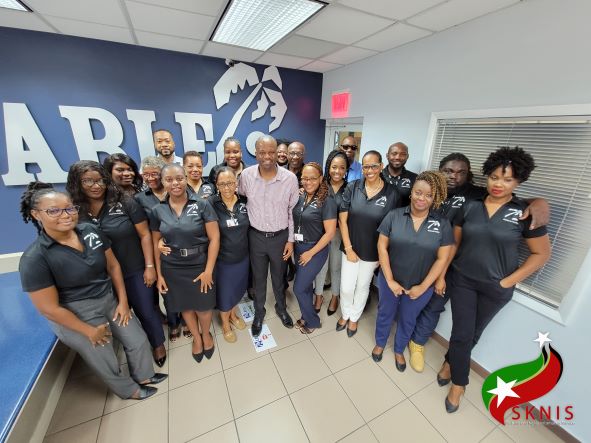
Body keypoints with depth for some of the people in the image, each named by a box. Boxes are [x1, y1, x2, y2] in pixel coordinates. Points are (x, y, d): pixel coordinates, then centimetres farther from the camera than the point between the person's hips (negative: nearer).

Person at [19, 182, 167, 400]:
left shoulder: (91, 231, -11)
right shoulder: (34, 258, -22)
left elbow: (113, 266, -1)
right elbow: (48, 308, -17)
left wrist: (123, 301, -1)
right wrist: (89, 331, -10)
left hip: (111, 301, 5)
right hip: (76, 316, -4)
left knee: (139, 341, 17)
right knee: (106, 362, 17)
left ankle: (143, 376, 47)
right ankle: (130, 390, 46)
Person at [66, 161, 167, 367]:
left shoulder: (125, 203, -11)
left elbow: (144, 234, -9)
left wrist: (150, 266, -11)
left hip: (135, 271, -2)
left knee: (146, 311, 10)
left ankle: (158, 345, 35)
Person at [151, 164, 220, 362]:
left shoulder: (202, 205, -11)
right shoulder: (158, 210, -1)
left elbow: (214, 238, -12)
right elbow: (156, 244, 5)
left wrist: (208, 270, -14)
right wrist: (159, 273, 4)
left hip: (200, 265, -2)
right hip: (172, 268, 3)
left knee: (203, 306, 12)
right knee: (185, 305, 19)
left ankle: (206, 334, 46)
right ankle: (196, 337, 47)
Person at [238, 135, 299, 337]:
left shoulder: (290, 178, -14)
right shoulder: (246, 175, -10)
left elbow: (293, 211, -5)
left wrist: (291, 240, -3)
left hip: (280, 236, -1)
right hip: (256, 236, 1)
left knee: (279, 276, 20)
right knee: (258, 277, 19)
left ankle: (281, 307, 48)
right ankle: (259, 312, 44)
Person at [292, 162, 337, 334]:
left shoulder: (327, 201, -17)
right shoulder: (300, 197, 1)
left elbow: (330, 232, -18)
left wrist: (310, 253, -15)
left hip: (315, 250, -6)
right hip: (299, 247, 6)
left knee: (299, 288, 1)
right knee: (306, 285, 19)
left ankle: (312, 321, 26)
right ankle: (307, 317, 41)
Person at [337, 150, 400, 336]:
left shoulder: (392, 193, -11)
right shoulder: (352, 187, -10)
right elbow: (342, 220, -8)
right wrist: (348, 248, -9)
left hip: (372, 251, 0)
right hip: (351, 248, 1)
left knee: (362, 286, 19)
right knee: (346, 287, 10)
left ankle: (354, 318, 45)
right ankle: (345, 314, 42)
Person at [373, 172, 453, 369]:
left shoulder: (442, 224, -10)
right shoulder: (394, 216, -12)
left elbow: (442, 258, -7)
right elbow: (382, 247, -11)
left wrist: (423, 287, -9)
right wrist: (390, 280, -12)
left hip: (421, 285, 1)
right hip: (390, 281, 0)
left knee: (408, 320, 23)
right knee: (385, 313, 21)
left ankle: (399, 350, 51)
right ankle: (379, 343, 50)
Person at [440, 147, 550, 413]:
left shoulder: (526, 213, -9)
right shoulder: (470, 207, -4)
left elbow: (542, 253, -2)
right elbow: (454, 242, 2)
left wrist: (509, 281, -9)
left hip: (496, 288, 0)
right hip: (462, 281, 1)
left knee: (473, 334, 17)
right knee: (462, 334, 6)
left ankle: (450, 362, 43)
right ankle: (458, 384, 29)